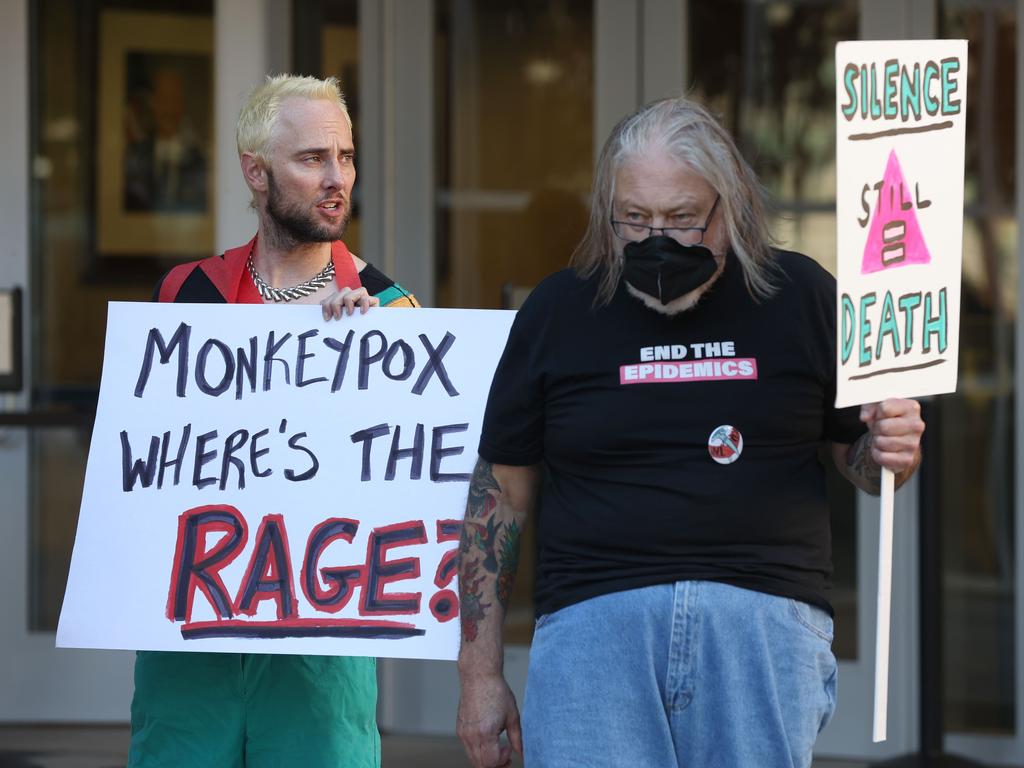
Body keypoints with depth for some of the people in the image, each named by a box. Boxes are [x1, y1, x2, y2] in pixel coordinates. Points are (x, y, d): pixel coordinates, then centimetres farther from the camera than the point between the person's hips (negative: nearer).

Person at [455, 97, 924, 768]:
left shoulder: (800, 295, 9)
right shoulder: (559, 310, 9)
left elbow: (858, 455, 18)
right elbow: (501, 494, 12)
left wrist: (892, 451, -8)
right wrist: (481, 674, 9)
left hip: (764, 620, 0)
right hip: (592, 621, 0)